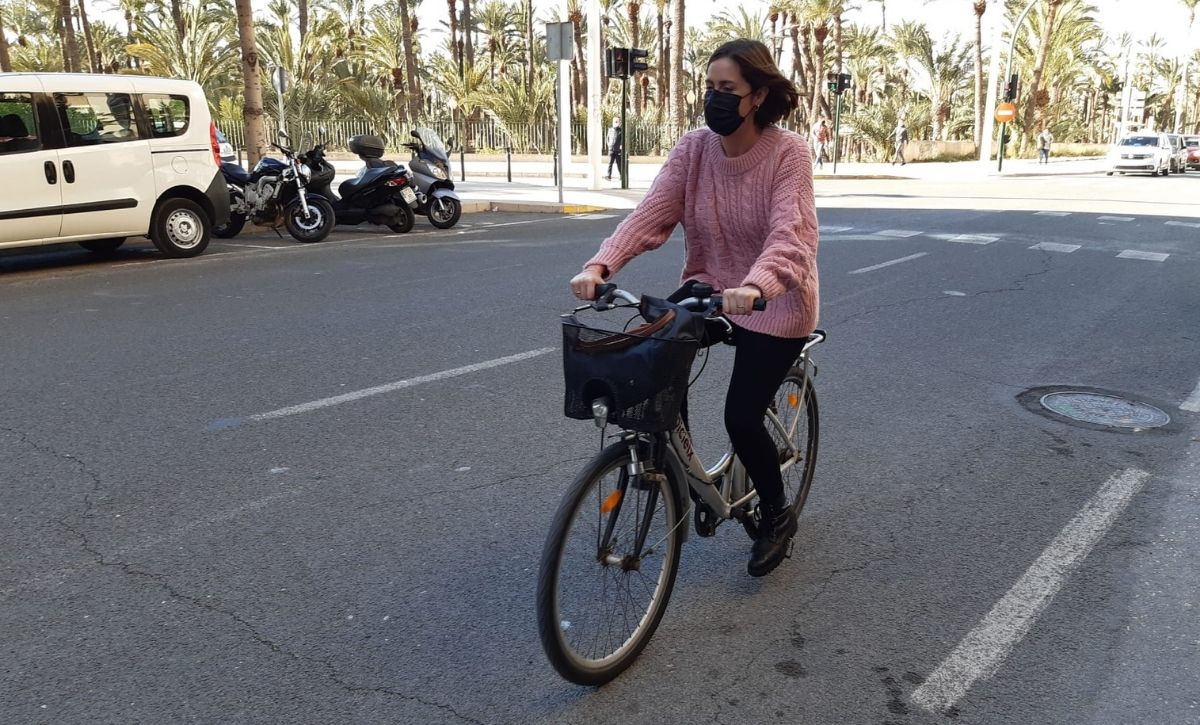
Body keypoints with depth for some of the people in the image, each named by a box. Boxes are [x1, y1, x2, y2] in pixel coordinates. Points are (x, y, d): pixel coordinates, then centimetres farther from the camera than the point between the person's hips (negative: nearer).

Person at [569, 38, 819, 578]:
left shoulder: (789, 153, -19)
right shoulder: (694, 148, -7)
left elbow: (789, 235, -32)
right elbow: (651, 214, -18)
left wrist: (754, 286, -53)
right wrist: (600, 265, -35)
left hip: (773, 304, -4)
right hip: (710, 286, 4)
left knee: (741, 417, -10)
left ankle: (777, 517, 22)